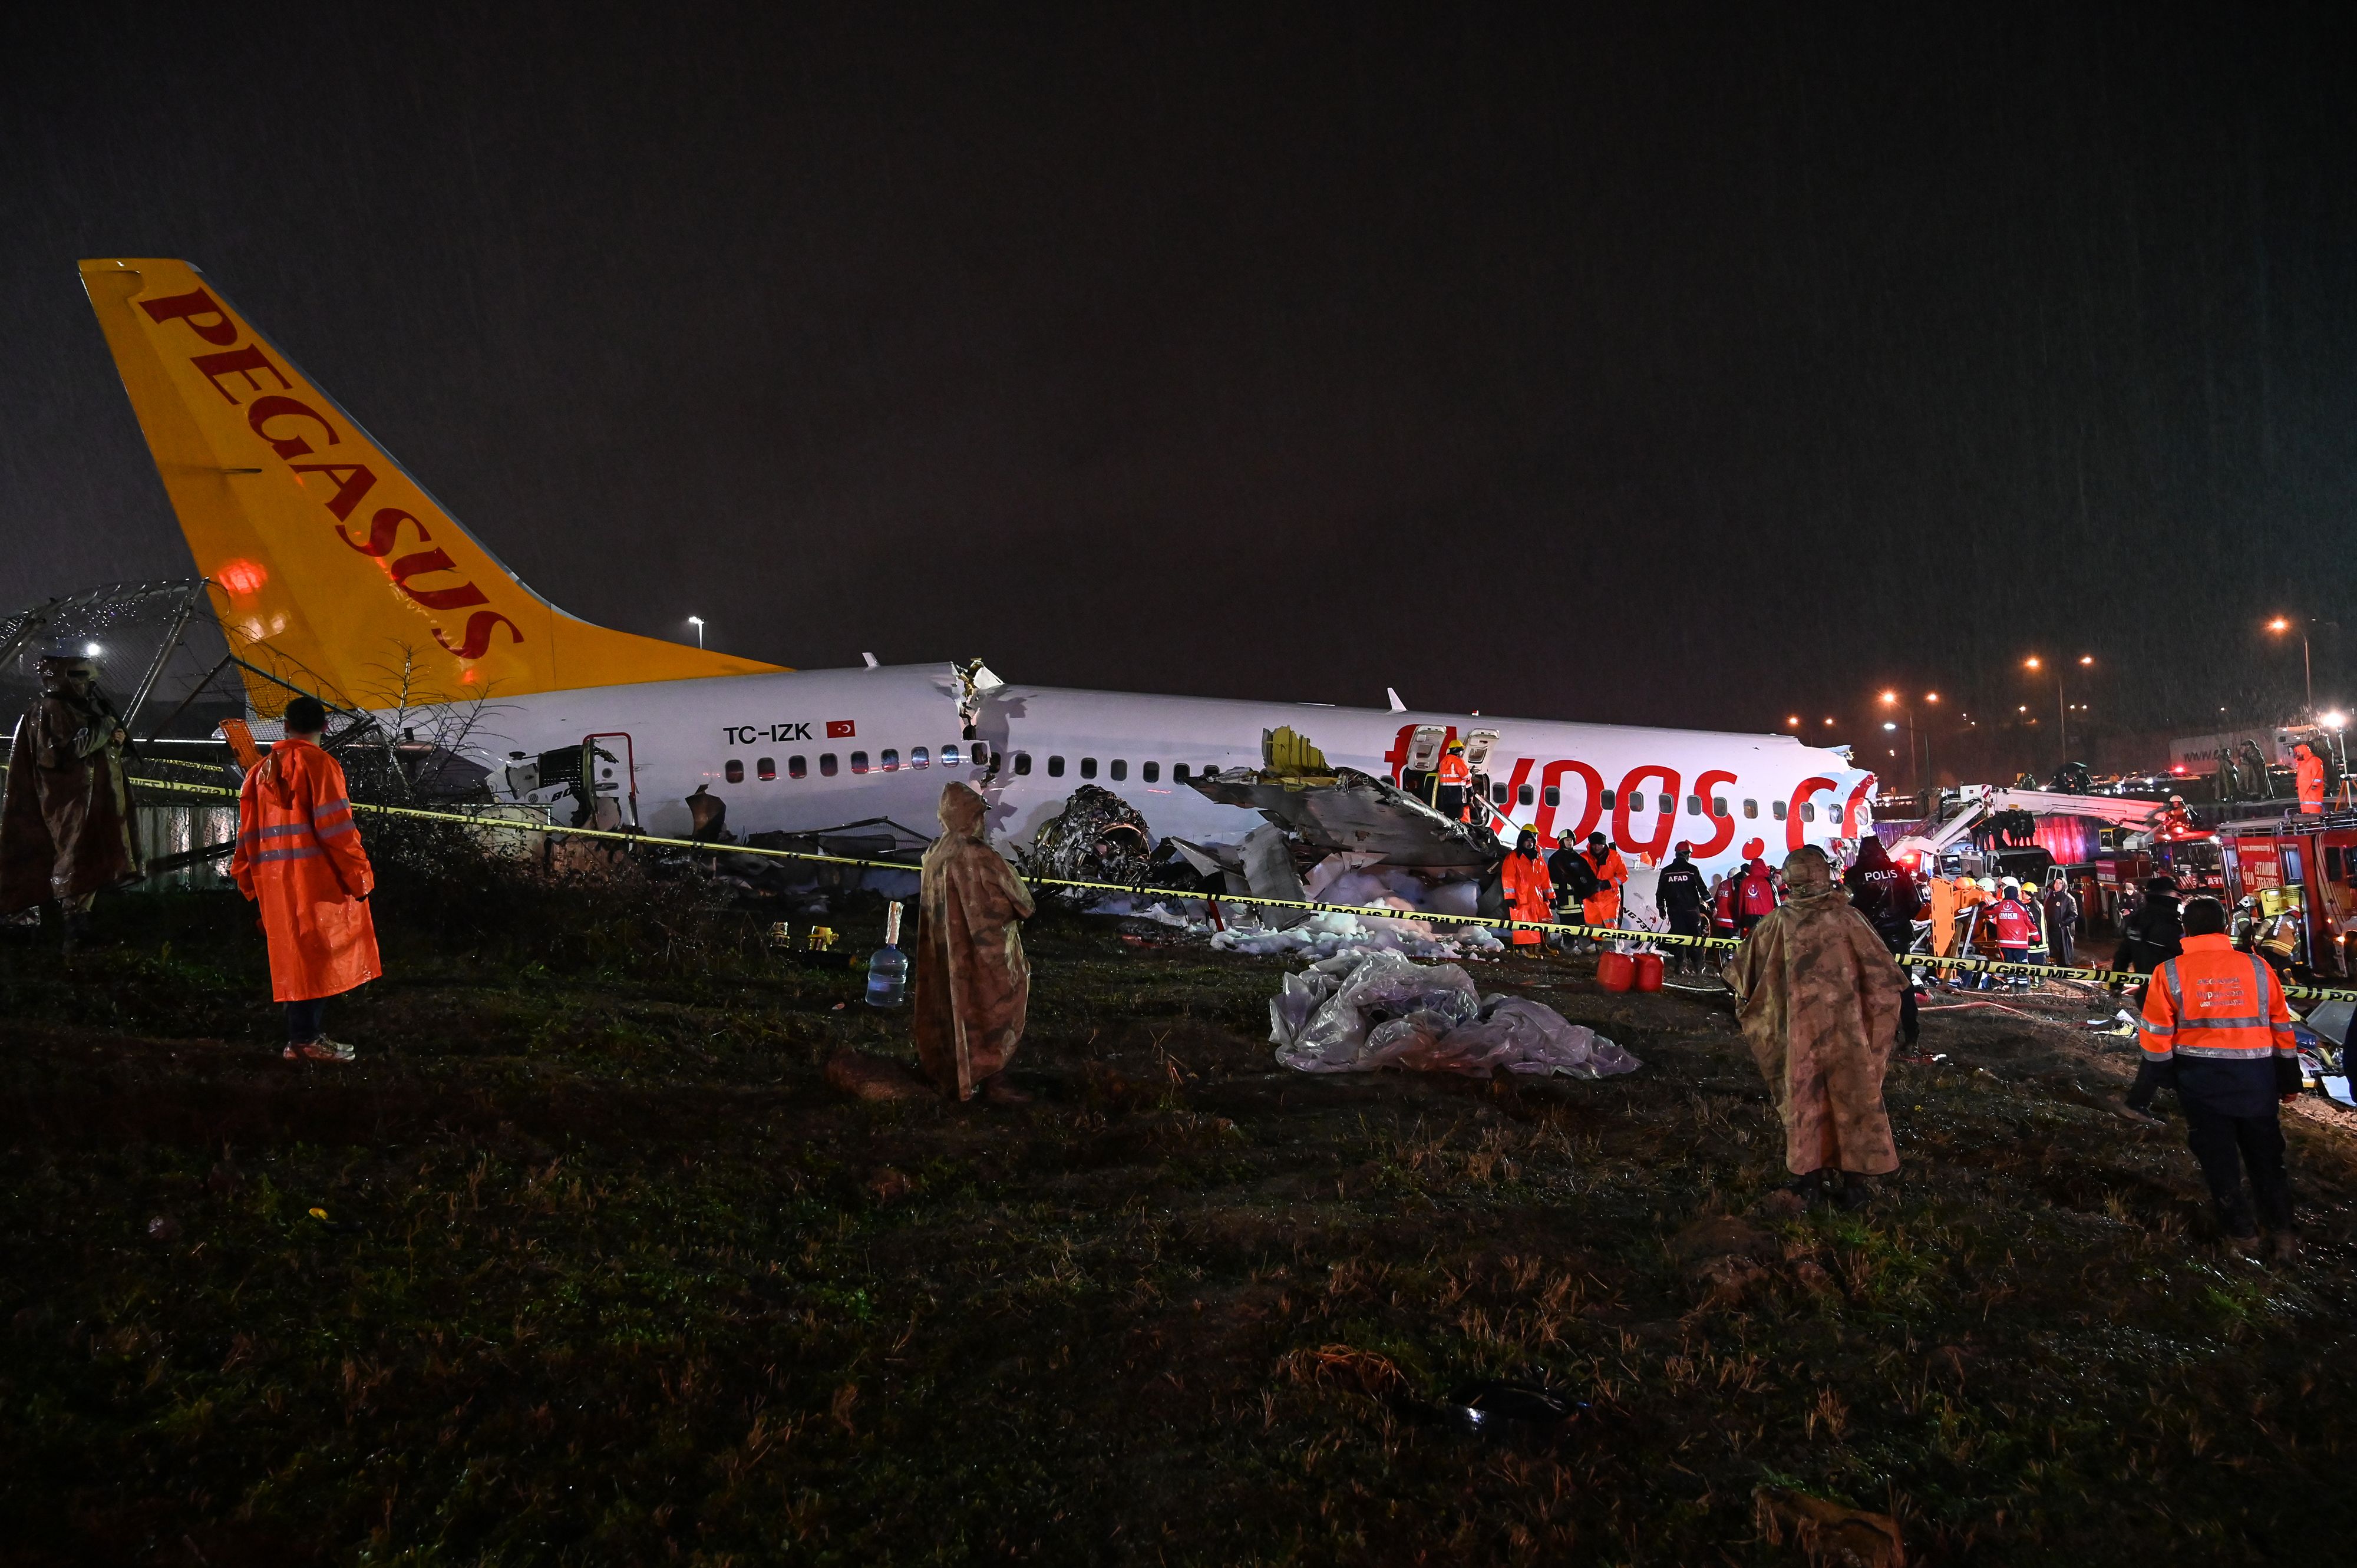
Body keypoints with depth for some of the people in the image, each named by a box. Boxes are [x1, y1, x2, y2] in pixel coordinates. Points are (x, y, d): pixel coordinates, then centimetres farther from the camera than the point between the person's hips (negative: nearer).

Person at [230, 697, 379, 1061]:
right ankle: (307, 1038, -5)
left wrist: (250, 884, 22)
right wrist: (359, 877, -9)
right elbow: (335, 827, -13)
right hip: (317, 877, -7)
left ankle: (308, 1035, 15)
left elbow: (248, 834, 17)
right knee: (318, 955, -4)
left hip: (275, 882, 7)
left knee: (298, 958, 12)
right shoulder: (319, 763, -6)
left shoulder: (262, 770, 16)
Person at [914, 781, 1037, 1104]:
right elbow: (1019, 900, -16)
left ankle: (955, 1076, 29)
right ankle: (994, 1082, 11)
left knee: (956, 1010, 18)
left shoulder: (934, 855, 0)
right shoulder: (981, 857, -23)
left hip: (947, 954, 8)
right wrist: (1026, 900, 8)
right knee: (994, 1014, 5)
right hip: (987, 955, -8)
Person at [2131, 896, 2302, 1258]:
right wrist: (2289, 1080, 13)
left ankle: (2241, 1229, 18)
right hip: (2256, 1078, 2)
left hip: (2200, 1080, -2)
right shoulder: (2257, 968, -3)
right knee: (2266, 1155, 16)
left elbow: (2157, 1035, -6)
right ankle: (2282, 1230, 16)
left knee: (2218, 1156, 12)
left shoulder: (2169, 973, -8)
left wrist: (2161, 1076, 7)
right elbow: (2282, 1027, 4)